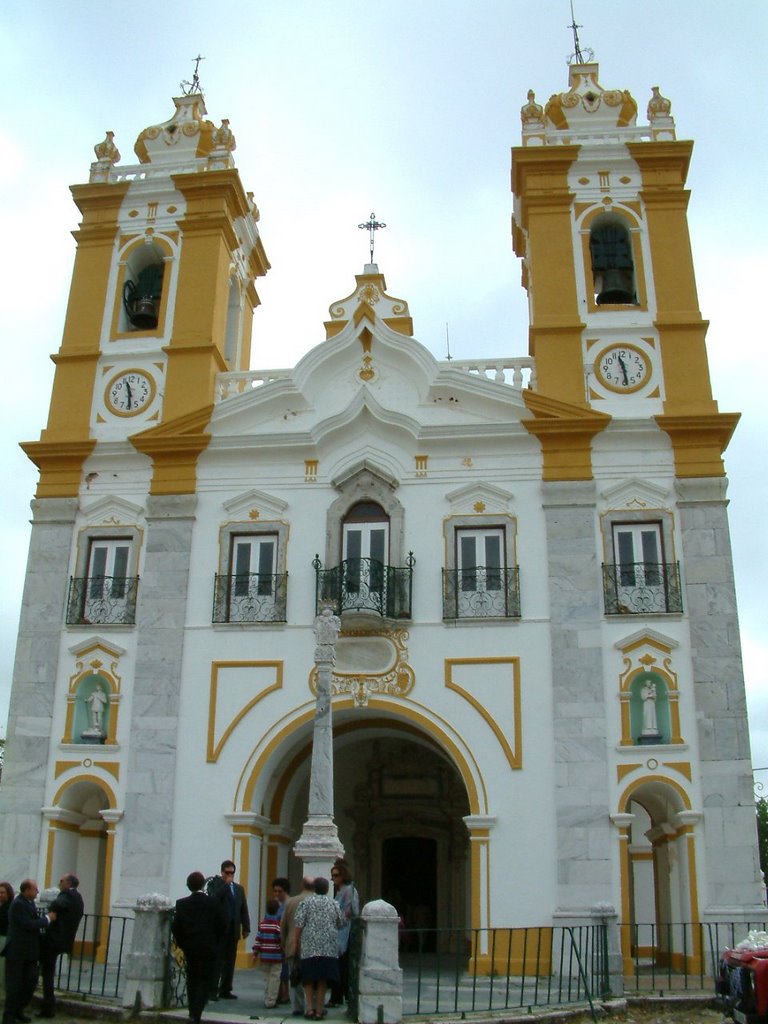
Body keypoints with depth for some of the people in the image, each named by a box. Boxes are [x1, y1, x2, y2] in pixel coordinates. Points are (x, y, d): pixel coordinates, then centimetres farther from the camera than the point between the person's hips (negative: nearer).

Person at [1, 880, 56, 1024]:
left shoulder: (29, 902, 9)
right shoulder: (18, 904, -19)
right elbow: (28, 924, -23)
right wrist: (48, 918, -15)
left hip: (29, 951, 8)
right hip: (17, 951, -8)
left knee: (30, 982, 11)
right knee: (14, 985, 1)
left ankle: (18, 1011, 26)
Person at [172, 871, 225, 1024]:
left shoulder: (181, 904, -3)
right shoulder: (213, 903, -7)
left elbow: (175, 927, -3)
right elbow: (221, 927, -4)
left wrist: (182, 944, 10)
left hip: (189, 949, 2)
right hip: (209, 949, -2)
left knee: (192, 981, 18)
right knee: (205, 982, 3)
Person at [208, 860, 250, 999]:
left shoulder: (239, 888, 17)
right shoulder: (216, 884, 2)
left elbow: (244, 909, 15)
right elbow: (214, 898, -19)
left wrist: (246, 928, 9)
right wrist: (226, 883, -14)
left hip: (233, 930, 5)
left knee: (230, 961, 5)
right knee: (217, 960, -4)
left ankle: (225, 990, 10)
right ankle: (213, 990, -1)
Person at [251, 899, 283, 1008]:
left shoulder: (262, 923, 5)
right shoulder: (278, 923, -9)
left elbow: (258, 938, 5)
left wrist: (255, 952, 9)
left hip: (264, 955, 5)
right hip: (276, 956, -5)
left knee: (267, 977, 16)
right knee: (274, 978, 0)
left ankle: (267, 999, 19)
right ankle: (271, 1001, -1)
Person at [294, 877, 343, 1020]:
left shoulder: (306, 902, 1)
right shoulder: (334, 904, 7)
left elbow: (299, 925, -5)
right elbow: (341, 924, 11)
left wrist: (297, 944, 1)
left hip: (309, 947, -1)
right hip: (329, 948, 1)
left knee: (308, 978, 9)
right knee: (323, 979, 8)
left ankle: (310, 1008, 1)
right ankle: (319, 1010, 9)